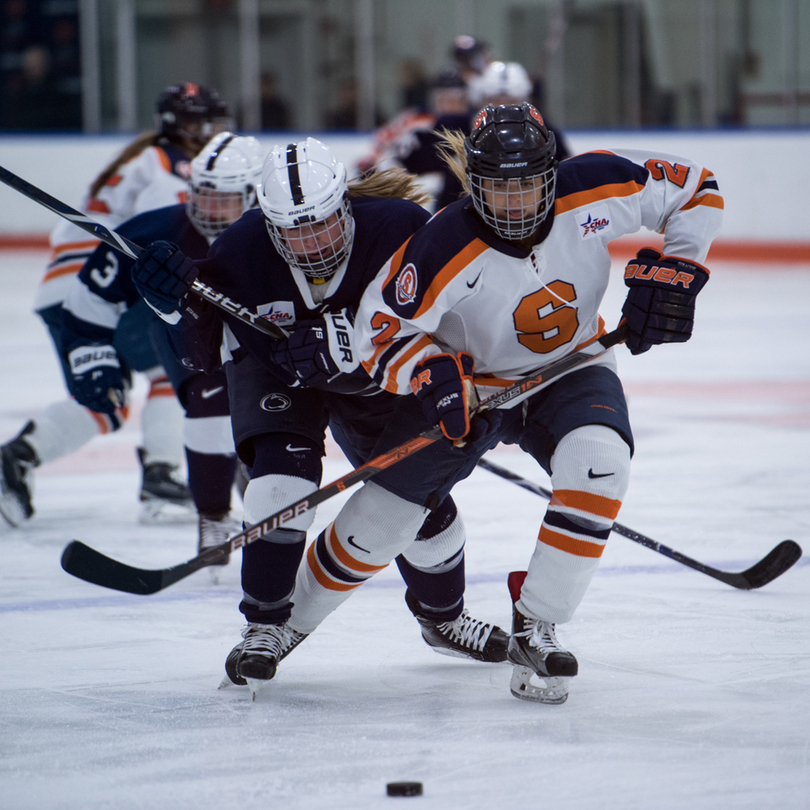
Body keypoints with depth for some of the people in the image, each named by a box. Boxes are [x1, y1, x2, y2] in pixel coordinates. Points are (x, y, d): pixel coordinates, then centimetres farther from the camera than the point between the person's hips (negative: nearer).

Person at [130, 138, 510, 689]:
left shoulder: (399, 229, -32)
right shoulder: (243, 252, -29)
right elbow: (207, 346, -15)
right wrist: (180, 300, -36)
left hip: (374, 376, 1)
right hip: (274, 367, -1)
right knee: (285, 468, -27)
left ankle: (443, 617, 31)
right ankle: (267, 624, -12)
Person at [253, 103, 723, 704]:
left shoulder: (595, 192, -23)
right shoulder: (445, 250, -30)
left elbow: (695, 188, -8)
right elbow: (381, 327, -18)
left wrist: (674, 269, -19)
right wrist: (431, 377, -35)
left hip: (570, 368, 1)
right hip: (469, 380, -1)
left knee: (599, 462, -32)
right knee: (382, 517, 0)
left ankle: (535, 626, -17)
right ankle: (287, 620, 29)